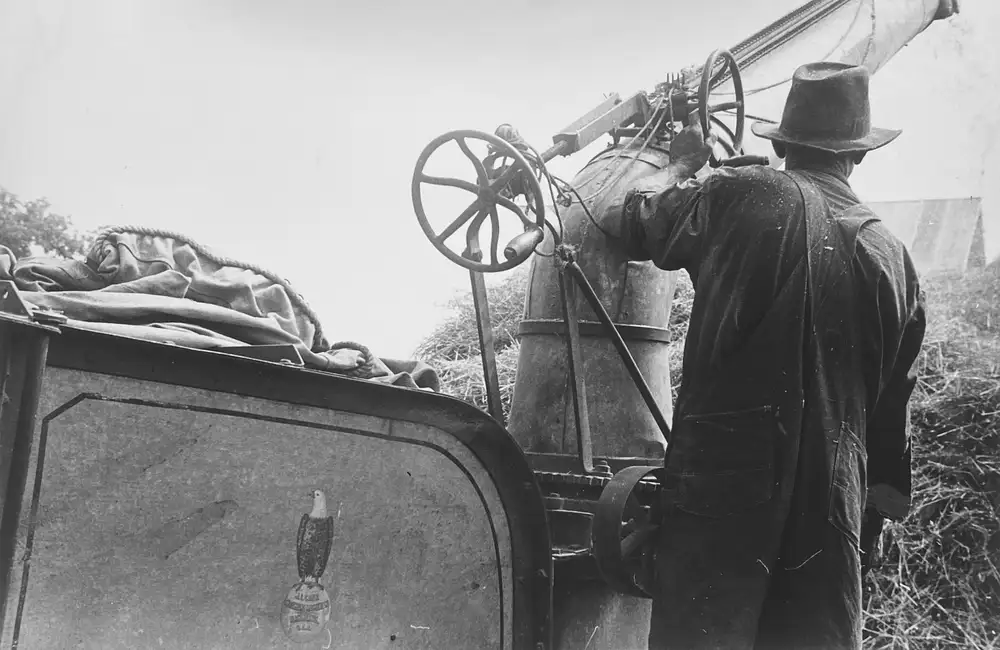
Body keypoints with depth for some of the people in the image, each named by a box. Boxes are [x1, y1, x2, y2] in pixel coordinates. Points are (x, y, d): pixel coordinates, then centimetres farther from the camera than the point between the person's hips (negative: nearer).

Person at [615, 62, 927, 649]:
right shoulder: (893, 256, 10)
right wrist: (878, 514, 24)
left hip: (719, 487, -4)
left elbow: (637, 221, 11)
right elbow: (893, 409, 14)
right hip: (830, 511, 4)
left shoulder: (741, 196, -4)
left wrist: (683, 164, 30)